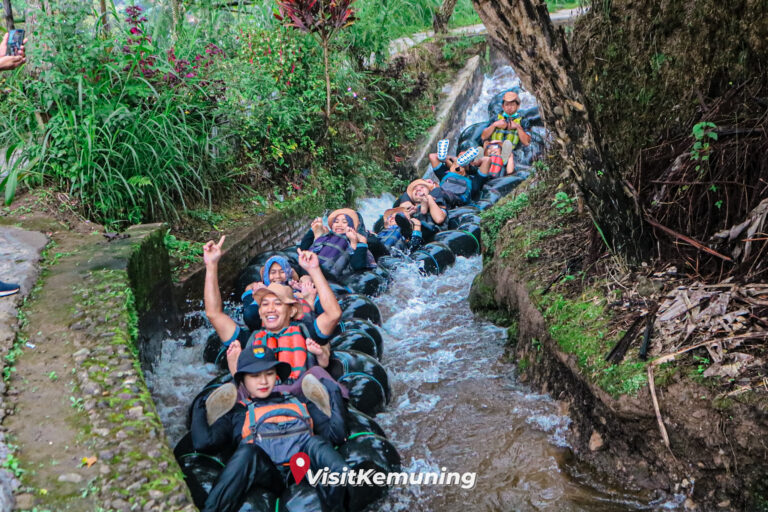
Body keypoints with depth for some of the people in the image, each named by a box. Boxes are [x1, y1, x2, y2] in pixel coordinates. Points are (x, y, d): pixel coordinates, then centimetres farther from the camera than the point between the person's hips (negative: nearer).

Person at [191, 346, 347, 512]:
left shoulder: (298, 402, 34)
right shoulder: (236, 413, 30)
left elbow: (335, 432, 21)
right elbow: (203, 442, 11)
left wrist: (334, 393, 19)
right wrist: (199, 408, 22)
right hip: (270, 476, -1)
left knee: (315, 443, -31)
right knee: (248, 451, -33)